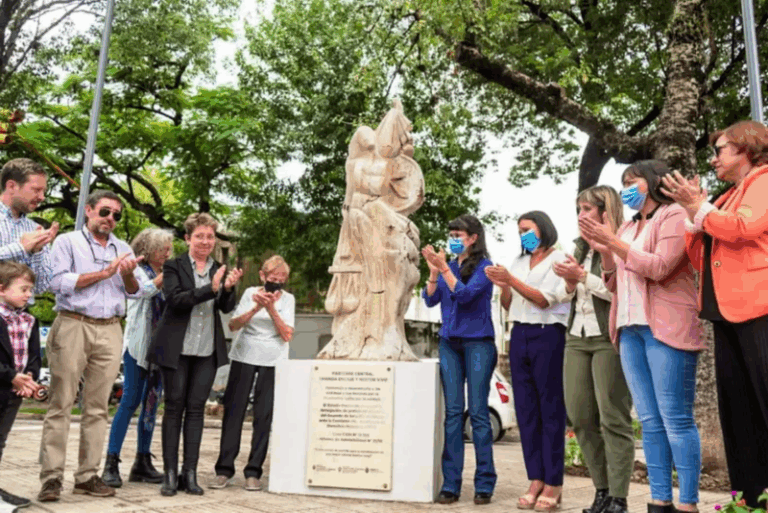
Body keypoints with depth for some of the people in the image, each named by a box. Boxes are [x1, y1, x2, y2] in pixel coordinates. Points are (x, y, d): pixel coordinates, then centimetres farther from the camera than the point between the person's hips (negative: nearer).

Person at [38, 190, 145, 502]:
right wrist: (103, 274, -9)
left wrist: (129, 275, -6)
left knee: (97, 407, 5)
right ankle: (51, 478, 0)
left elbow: (133, 292, 15)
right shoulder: (67, 242, 6)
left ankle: (87, 476, 10)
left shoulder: (123, 249, 19)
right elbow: (58, 282, -8)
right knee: (61, 405, -4)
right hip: (73, 326, -4)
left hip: (110, 331, 4)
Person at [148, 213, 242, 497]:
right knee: (174, 407, 4)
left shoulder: (219, 269, 10)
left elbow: (227, 308, 3)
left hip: (207, 350, 3)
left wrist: (228, 288, -17)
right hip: (177, 348, -3)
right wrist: (210, 289, -24)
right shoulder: (174, 266, 0)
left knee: (196, 408, 6)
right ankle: (170, 473, 12)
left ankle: (190, 473, 12)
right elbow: (174, 299, -15)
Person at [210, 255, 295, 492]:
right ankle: (224, 468, 8)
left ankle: (254, 471, 7)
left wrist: (272, 309, -16)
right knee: (234, 410, 0)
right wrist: (257, 308, -21)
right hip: (244, 356, 0)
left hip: (273, 361, 0)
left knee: (264, 415, -1)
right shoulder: (251, 293, 3)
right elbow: (233, 325, -7)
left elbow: (287, 335, -6)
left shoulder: (287, 299, 3)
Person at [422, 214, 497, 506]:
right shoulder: (448, 266, 12)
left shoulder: (483, 266, -3)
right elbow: (430, 300, 6)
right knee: (453, 412, 3)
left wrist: (443, 268, -15)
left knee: (478, 411, -3)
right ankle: (450, 484, 6)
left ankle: (484, 484, 5)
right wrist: (434, 271, -5)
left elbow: (465, 294, -15)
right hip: (449, 343, 5)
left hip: (478, 343, -5)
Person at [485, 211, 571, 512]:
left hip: (548, 336, -6)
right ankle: (535, 480, 11)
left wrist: (511, 280, -18)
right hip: (519, 336, 6)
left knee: (550, 410, -3)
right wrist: (503, 286, -4)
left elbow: (544, 300, -12)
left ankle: (553, 484, 2)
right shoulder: (519, 262, 17)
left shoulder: (559, 260, -1)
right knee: (526, 410, 5)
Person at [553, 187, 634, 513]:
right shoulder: (580, 248, 19)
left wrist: (583, 276, -13)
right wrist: (570, 284, 5)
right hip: (577, 337, 7)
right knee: (580, 417, 5)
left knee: (612, 419, -5)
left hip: (609, 338, -7)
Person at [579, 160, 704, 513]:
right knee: (650, 421, 6)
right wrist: (603, 250, 6)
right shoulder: (627, 228, 21)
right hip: (630, 329, 7)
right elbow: (614, 284, 21)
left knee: (676, 420, -6)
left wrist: (612, 242, -10)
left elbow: (659, 267, -12)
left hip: (666, 327, -7)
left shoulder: (674, 215, 1)